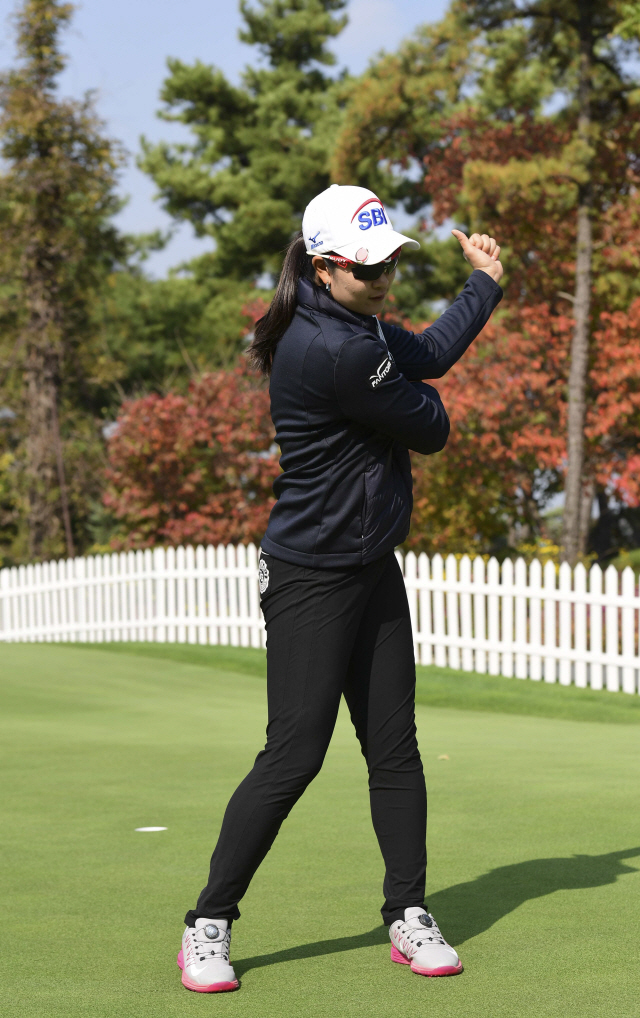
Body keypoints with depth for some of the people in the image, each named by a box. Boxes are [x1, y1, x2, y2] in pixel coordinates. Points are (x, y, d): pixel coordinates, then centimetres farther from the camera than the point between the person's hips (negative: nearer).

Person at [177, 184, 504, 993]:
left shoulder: (349, 326, 7)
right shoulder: (335, 352, -24)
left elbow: (426, 356, 22)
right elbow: (431, 430, -14)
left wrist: (483, 283, 29)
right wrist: (421, 401, 10)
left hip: (372, 573, 10)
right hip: (312, 581, -10)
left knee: (394, 749, 8)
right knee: (293, 757, -8)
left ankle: (407, 918, 16)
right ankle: (208, 927, 4)